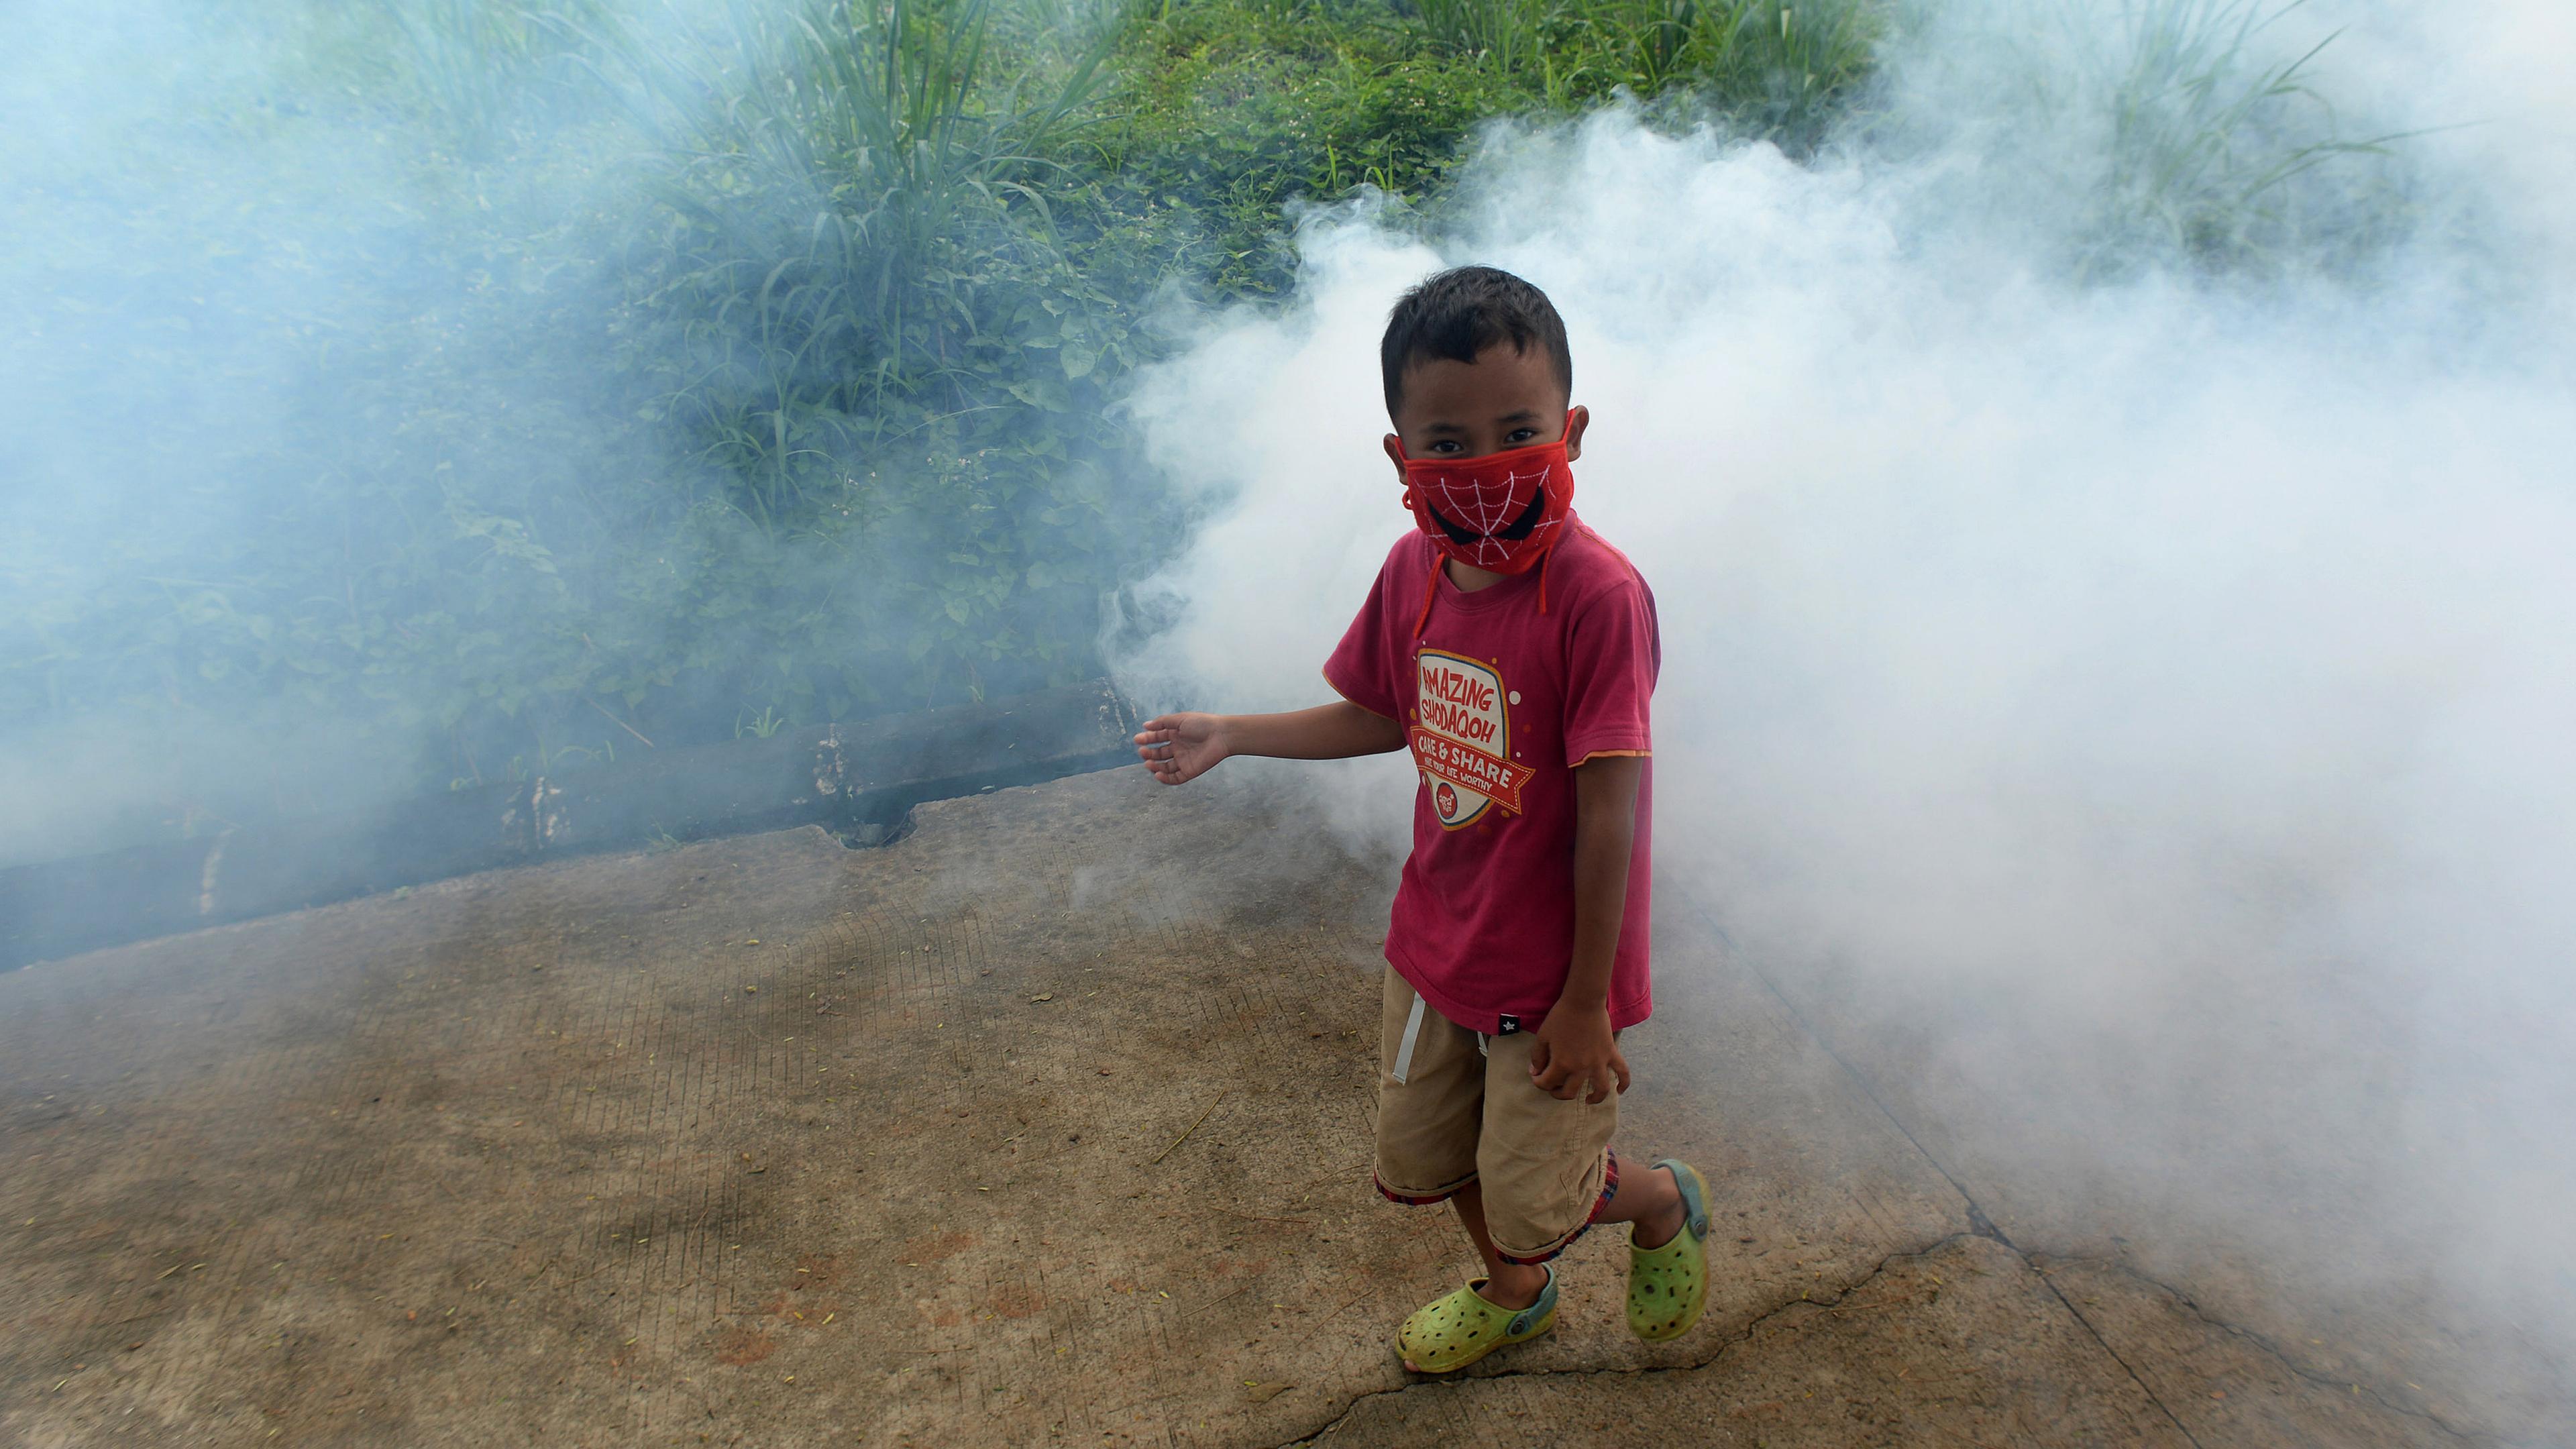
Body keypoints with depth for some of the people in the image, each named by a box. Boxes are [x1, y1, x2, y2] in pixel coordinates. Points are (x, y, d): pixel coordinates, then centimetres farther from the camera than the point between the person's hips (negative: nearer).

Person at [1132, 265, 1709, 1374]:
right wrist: (1229, 736, 9)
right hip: (1435, 942, 7)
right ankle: (1515, 1294, 55)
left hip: (1550, 968, -6)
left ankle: (1665, 1203, 43)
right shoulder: (1414, 570, -8)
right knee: (1427, 1158, 23)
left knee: (1533, 1204, 9)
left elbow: (1607, 813, -23)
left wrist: (1586, 1001, -16)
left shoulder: (1596, 595, -28)